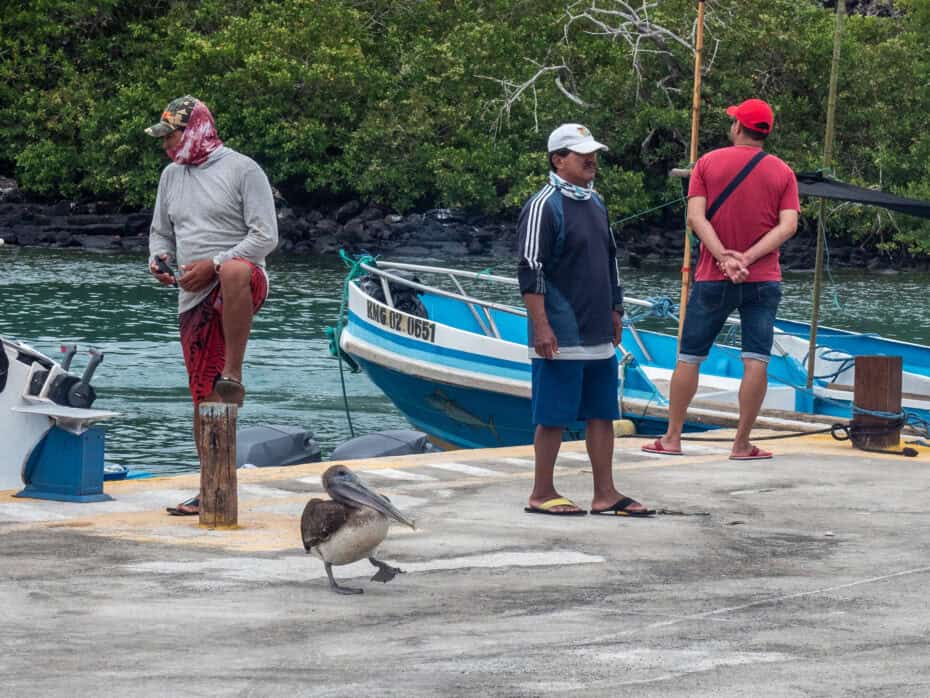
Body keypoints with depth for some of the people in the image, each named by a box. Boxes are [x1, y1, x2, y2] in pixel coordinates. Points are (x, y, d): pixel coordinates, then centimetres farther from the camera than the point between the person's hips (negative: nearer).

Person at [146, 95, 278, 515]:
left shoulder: (242, 170, -3)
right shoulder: (171, 176, 17)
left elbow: (265, 236, -9)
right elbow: (161, 232, 26)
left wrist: (212, 265, -16)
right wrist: (159, 259, 3)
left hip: (243, 286, -6)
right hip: (194, 298, 6)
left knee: (234, 272, -44)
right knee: (203, 398, 3)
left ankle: (233, 375, -34)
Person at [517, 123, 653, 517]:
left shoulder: (595, 204, 15)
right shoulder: (544, 206, -12)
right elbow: (530, 271, -15)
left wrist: (614, 312, 21)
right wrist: (541, 326, -19)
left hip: (598, 335, 8)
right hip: (561, 337, -8)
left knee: (602, 413, 9)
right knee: (554, 415, -2)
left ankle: (605, 495, 13)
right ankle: (542, 494, 8)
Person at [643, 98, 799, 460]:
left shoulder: (708, 163, 1)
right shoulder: (782, 173, 3)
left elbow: (696, 217, -9)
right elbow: (788, 226, -8)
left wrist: (724, 256, -15)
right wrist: (748, 258, -13)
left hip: (712, 279, 0)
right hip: (763, 280, 0)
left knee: (689, 358, 9)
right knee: (756, 361, 0)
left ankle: (672, 437, 14)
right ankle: (742, 444, -2)